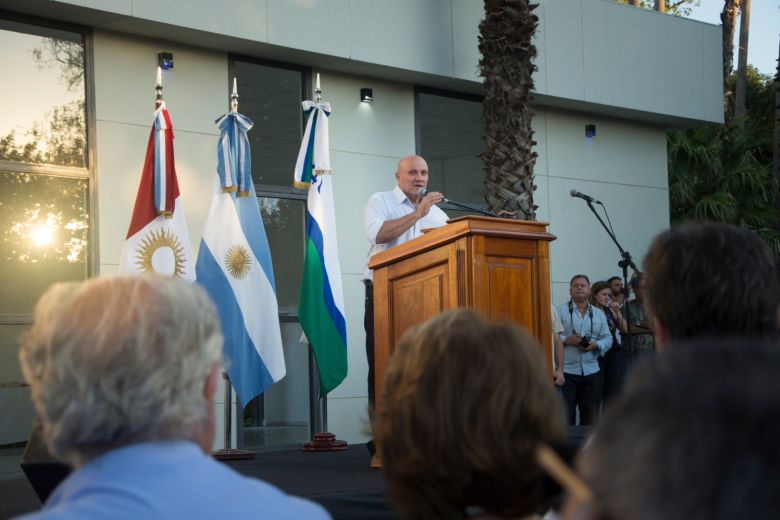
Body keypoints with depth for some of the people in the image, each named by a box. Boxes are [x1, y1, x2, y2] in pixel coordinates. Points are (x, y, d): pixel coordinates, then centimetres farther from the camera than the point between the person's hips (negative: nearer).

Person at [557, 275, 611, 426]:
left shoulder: (599, 314, 14)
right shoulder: (560, 311, 1)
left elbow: (608, 339, 10)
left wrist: (595, 345, -9)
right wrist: (565, 340, -19)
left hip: (591, 372, 4)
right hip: (566, 371, -4)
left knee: (591, 416, 8)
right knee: (565, 416, -5)